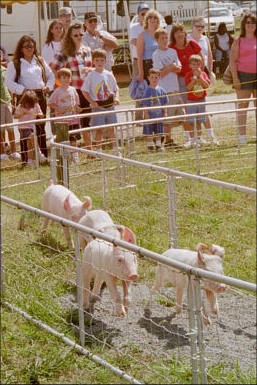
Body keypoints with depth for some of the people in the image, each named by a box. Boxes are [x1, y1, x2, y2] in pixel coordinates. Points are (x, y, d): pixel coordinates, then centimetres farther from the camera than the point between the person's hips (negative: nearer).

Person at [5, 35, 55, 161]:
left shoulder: (40, 61, 14)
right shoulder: (14, 64, -2)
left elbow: (51, 76, 22)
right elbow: (9, 82, -8)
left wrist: (48, 87, 5)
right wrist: (22, 90, -15)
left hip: (40, 95, 5)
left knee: (41, 127, 8)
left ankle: (43, 154, 14)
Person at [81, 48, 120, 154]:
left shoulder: (109, 74, 5)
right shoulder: (91, 76, -3)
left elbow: (116, 89, 11)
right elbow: (84, 91, -3)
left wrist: (116, 97, -8)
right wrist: (92, 102, -13)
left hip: (110, 105, 3)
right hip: (98, 106, -3)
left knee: (112, 129, 9)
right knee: (99, 130, 1)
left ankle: (116, 150, 18)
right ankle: (99, 151, 9)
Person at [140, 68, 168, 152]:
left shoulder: (161, 90, 1)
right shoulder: (147, 90, -9)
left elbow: (164, 103, 7)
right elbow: (145, 104, -8)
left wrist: (165, 112, 2)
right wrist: (146, 113, -12)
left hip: (159, 115, 3)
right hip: (150, 115, -3)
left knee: (159, 132, 13)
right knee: (149, 132, 4)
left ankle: (158, 145, 24)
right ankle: (149, 145, 14)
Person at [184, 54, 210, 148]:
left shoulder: (203, 74, 3)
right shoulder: (188, 75, -5)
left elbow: (207, 85, -10)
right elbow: (188, 87, -16)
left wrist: (200, 76, -17)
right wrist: (194, 78, -23)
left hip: (201, 100, 2)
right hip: (191, 101, -2)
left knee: (199, 121, 10)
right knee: (191, 121, -1)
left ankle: (199, 138, 17)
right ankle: (192, 139, 4)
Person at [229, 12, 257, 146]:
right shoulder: (238, 41, 0)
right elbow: (232, 61, -4)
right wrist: (235, 78, -12)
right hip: (244, 76, -3)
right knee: (242, 106, 1)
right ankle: (242, 136, 3)